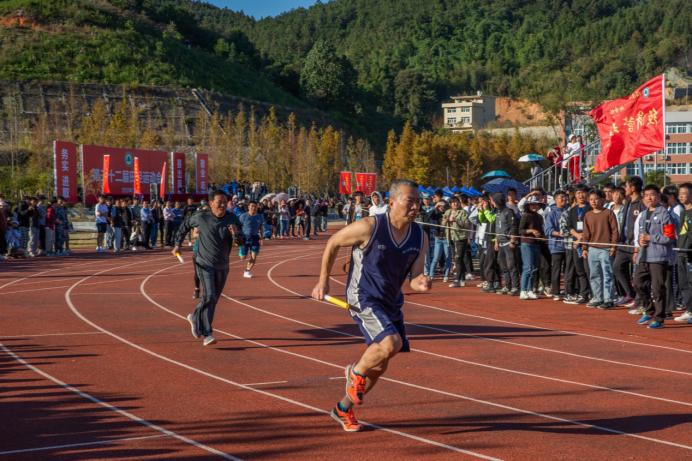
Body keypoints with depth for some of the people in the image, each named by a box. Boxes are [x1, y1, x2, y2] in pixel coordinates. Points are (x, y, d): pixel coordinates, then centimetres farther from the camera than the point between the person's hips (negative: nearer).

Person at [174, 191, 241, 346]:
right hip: (205, 264, -4)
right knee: (209, 296, -18)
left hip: (222, 266, 4)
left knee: (214, 298, 16)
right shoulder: (201, 217, -10)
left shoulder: (232, 219, -4)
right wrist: (178, 243, 10)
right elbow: (185, 225, 10)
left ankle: (195, 318, 42)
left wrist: (236, 234, -29)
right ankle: (207, 334, -13)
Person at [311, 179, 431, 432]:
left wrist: (421, 283, -26)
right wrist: (323, 280, 0)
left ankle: (343, 409, 36)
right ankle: (356, 371, 2)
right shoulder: (369, 227, -19)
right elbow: (333, 243, -4)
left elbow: (413, 278, -1)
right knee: (391, 343, -29)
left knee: (379, 365, 13)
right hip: (363, 297, -7)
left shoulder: (420, 237, -4)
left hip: (391, 302, 7)